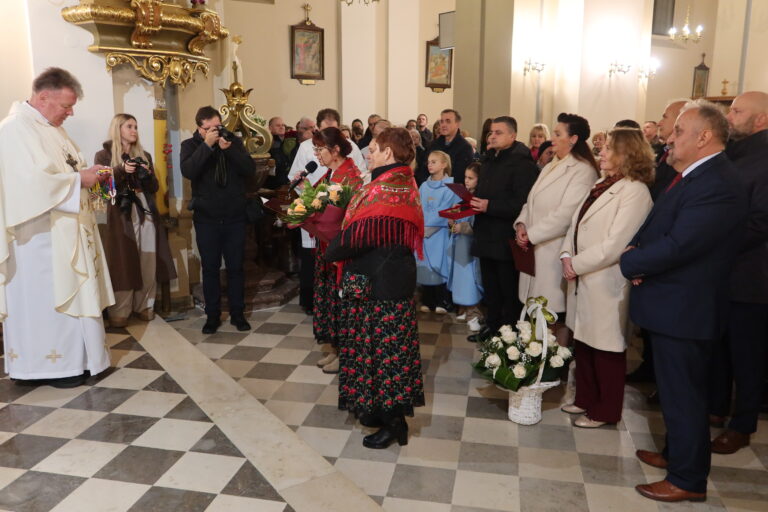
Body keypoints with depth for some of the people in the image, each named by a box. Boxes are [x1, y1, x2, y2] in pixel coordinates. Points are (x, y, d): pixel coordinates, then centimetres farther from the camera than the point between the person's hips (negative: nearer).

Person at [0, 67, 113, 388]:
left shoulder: (50, 128, 14)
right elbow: (32, 182, -25)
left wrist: (86, 175, 2)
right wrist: (79, 179, -18)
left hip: (64, 232, 9)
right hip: (39, 236, -9)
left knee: (68, 293, 13)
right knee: (46, 298, -1)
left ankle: (70, 358, 22)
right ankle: (51, 364, 10)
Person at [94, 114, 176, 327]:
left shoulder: (144, 155, 18)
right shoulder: (104, 155, 5)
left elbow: (155, 187, 14)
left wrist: (148, 173, -5)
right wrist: (121, 171, -18)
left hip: (147, 214, 4)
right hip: (121, 215, -4)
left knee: (148, 263, 1)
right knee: (123, 263, -6)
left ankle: (145, 306, 11)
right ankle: (119, 312, 0)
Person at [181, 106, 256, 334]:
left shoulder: (234, 141, 4)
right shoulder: (190, 145, 0)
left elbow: (250, 170, -9)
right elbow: (188, 171, -19)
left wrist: (229, 149, -19)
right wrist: (207, 145, -23)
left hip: (235, 216, 1)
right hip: (206, 218, -1)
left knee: (236, 267, 7)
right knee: (210, 268, 6)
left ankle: (237, 313, 19)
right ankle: (212, 315, 17)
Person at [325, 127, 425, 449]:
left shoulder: (384, 189, -20)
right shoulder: (405, 184, 10)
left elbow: (360, 233, -23)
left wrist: (332, 251, -5)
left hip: (377, 282, -10)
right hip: (395, 275, 10)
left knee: (379, 346, 2)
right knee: (390, 343, 17)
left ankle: (391, 421, 14)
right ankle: (389, 410, 31)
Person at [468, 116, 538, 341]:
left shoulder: (522, 163, -14)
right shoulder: (490, 159, 15)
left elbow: (523, 203, -24)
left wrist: (489, 206, -24)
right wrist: (475, 202, 3)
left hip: (506, 239, -9)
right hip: (486, 236, 9)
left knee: (509, 291, 2)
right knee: (490, 287, 17)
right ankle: (491, 326, 29)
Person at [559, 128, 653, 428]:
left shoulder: (635, 192, -15)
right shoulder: (601, 186, 12)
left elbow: (614, 246, -21)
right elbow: (576, 225, 13)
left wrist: (577, 265, -15)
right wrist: (567, 255, -3)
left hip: (607, 285, -8)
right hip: (582, 280, 8)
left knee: (606, 350, 6)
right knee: (582, 342, 18)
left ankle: (605, 412, 23)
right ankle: (586, 399, 35)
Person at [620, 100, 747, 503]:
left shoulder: (716, 185, -24)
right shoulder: (692, 175, 10)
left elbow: (676, 246, -29)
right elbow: (655, 226, 14)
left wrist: (629, 262, -13)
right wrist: (635, 249, -7)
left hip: (684, 308, -10)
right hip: (673, 303, 10)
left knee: (683, 394, 4)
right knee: (675, 390, 23)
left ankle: (688, 480, 20)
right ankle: (678, 454, 40)